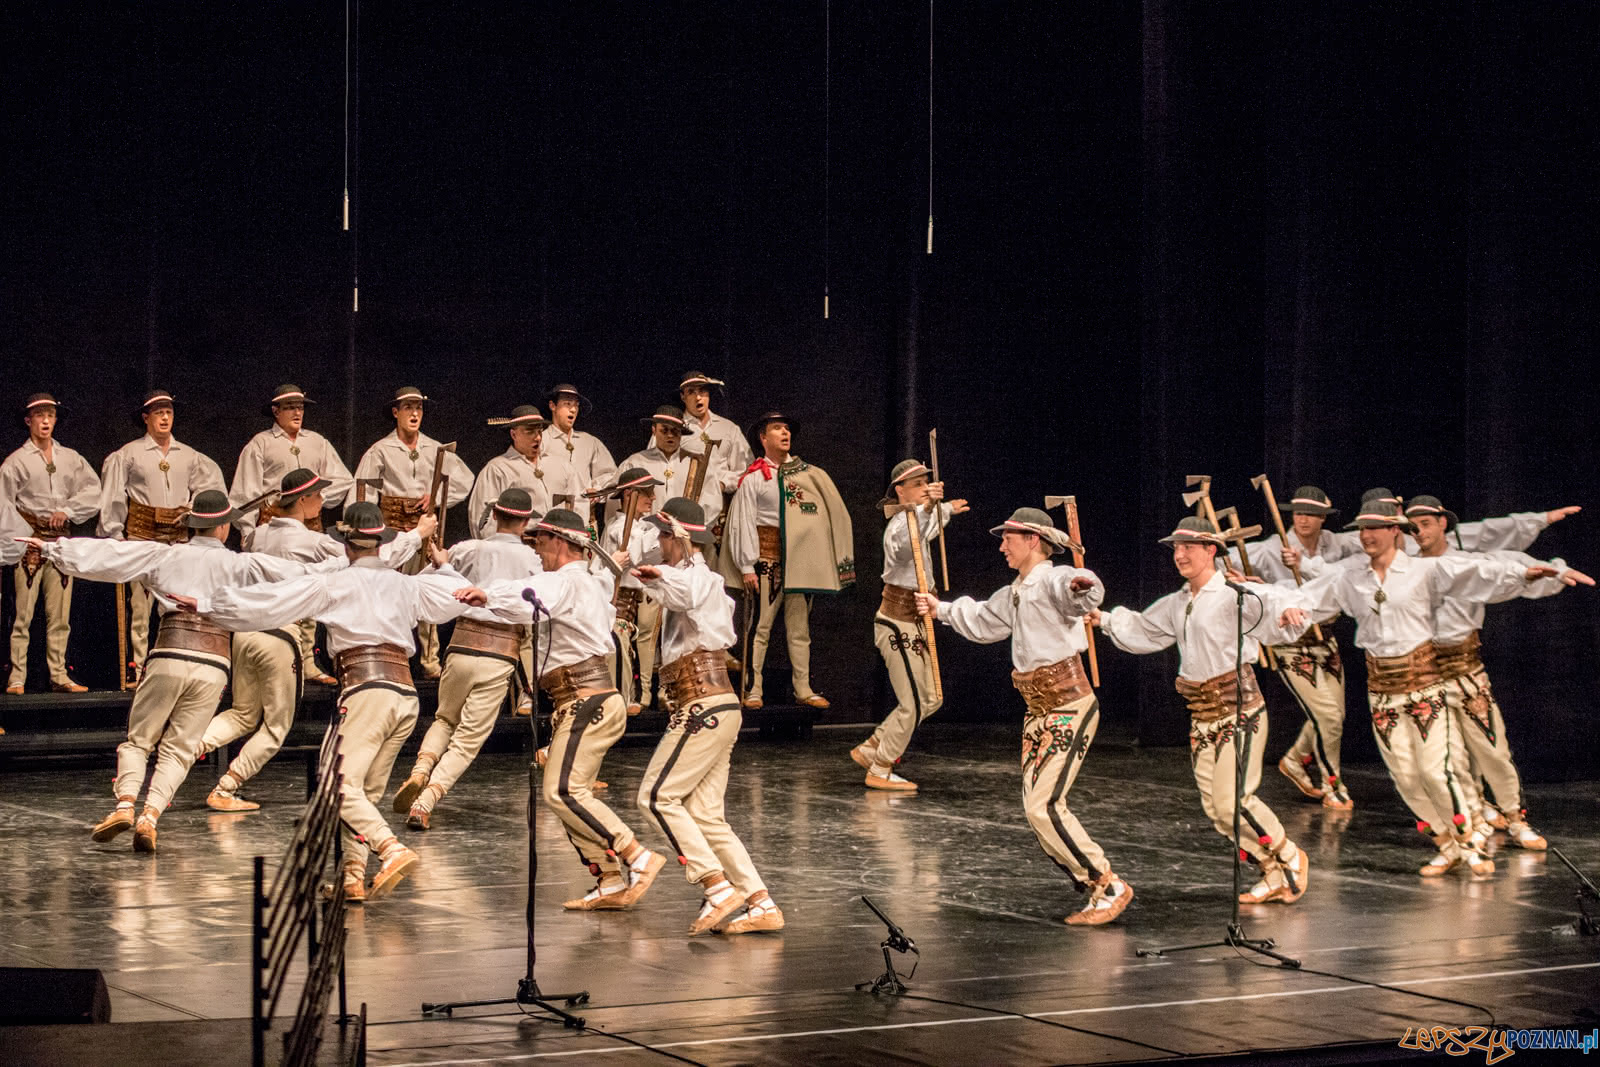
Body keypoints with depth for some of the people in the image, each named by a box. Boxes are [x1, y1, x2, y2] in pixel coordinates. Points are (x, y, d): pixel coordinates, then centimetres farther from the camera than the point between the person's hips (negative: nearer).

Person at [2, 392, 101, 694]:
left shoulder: (70, 458, 13)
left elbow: (93, 490, 6)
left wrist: (67, 511, -6)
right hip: (30, 541, -3)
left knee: (60, 615, 4)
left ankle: (59, 676, 8)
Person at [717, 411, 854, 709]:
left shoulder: (810, 474, 12)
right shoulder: (753, 478, 1)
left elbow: (833, 512, 14)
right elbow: (743, 523, -2)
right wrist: (747, 566, -8)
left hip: (801, 558, 4)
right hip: (768, 555, -4)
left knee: (800, 627, 8)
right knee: (761, 624, -5)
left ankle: (803, 688, 12)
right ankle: (752, 689, -1)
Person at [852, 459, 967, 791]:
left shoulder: (916, 517, 9)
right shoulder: (899, 524, -21)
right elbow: (907, 541, -46)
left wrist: (946, 509, 43)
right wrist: (926, 508, -60)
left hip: (913, 623, 10)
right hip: (898, 624, -10)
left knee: (930, 699, 15)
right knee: (912, 704, -3)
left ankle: (870, 750, 24)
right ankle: (879, 771, 10)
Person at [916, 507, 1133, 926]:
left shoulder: (1051, 581, -15)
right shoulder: (1015, 593, 14)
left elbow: (1081, 589, -39)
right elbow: (982, 622, 35)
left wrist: (1083, 588, -62)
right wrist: (943, 609, 46)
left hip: (1070, 706, -10)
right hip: (1038, 711, 10)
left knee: (1044, 806, -15)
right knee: (1037, 809, 5)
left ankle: (1110, 886, -5)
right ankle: (1095, 890, 12)